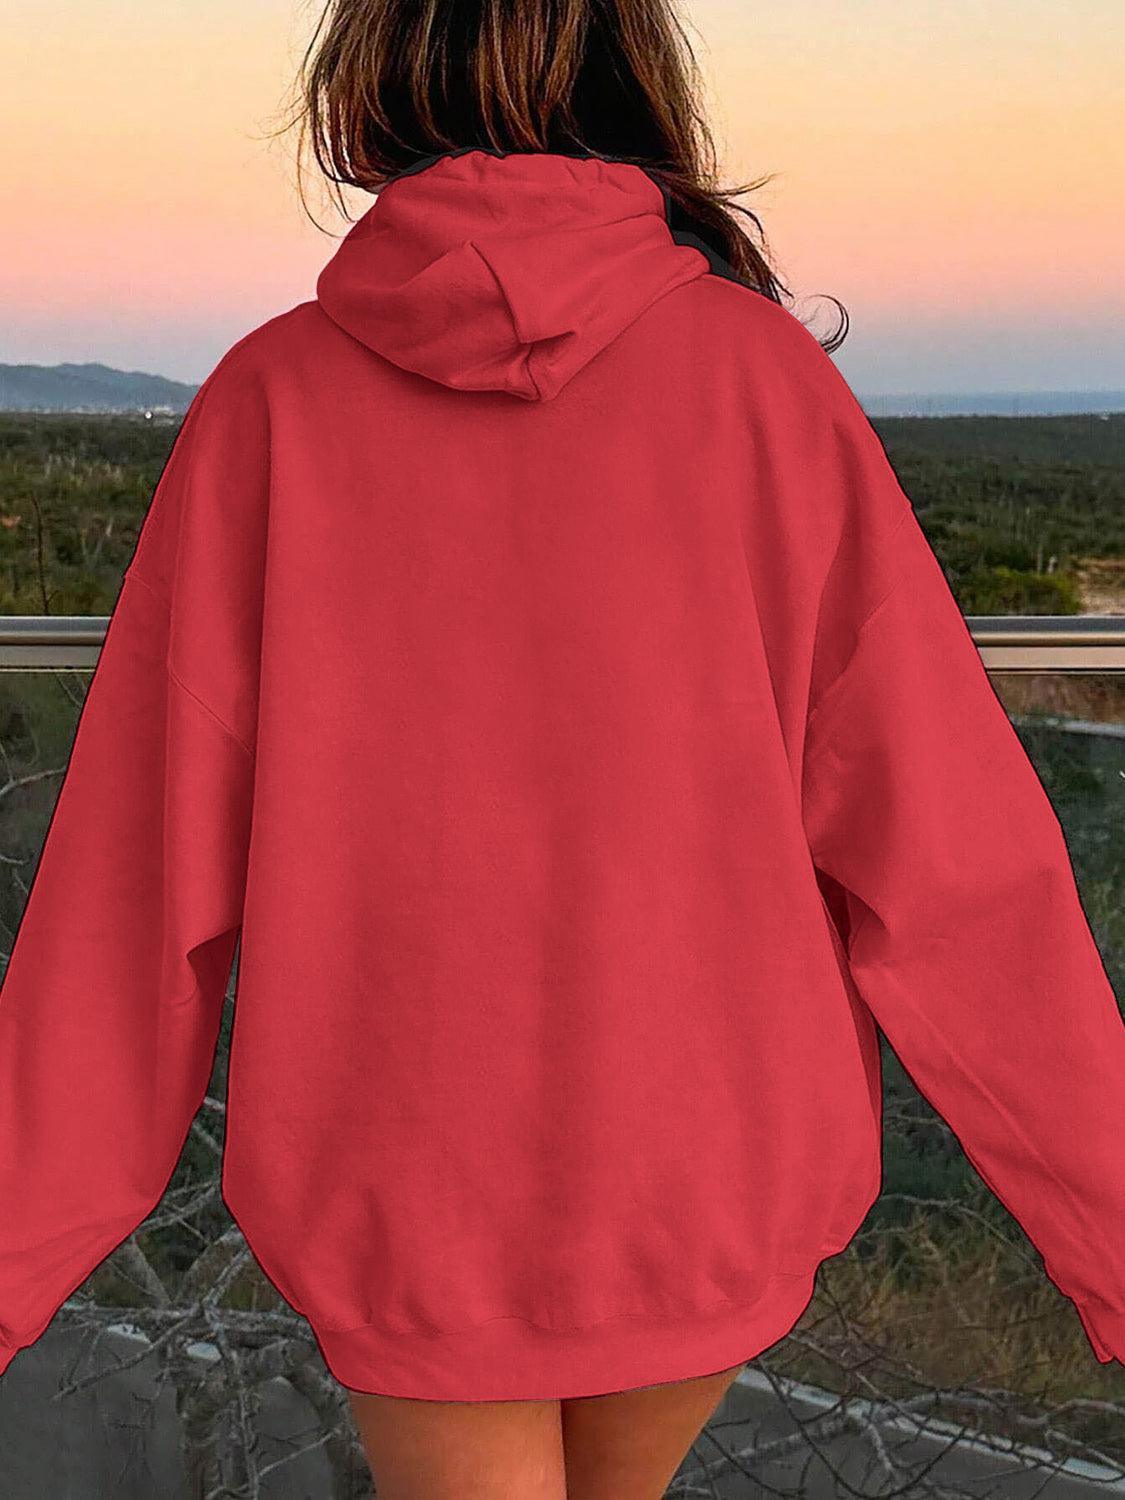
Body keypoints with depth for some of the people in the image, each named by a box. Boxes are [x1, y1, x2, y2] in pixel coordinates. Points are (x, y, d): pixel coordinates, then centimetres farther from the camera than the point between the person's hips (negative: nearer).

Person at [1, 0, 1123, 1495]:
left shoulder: (272, 397, -10)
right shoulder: (763, 377, -11)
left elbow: (138, 867, -9)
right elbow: (954, 859, -13)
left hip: (404, 1175, -1)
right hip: (717, 1174, 2)